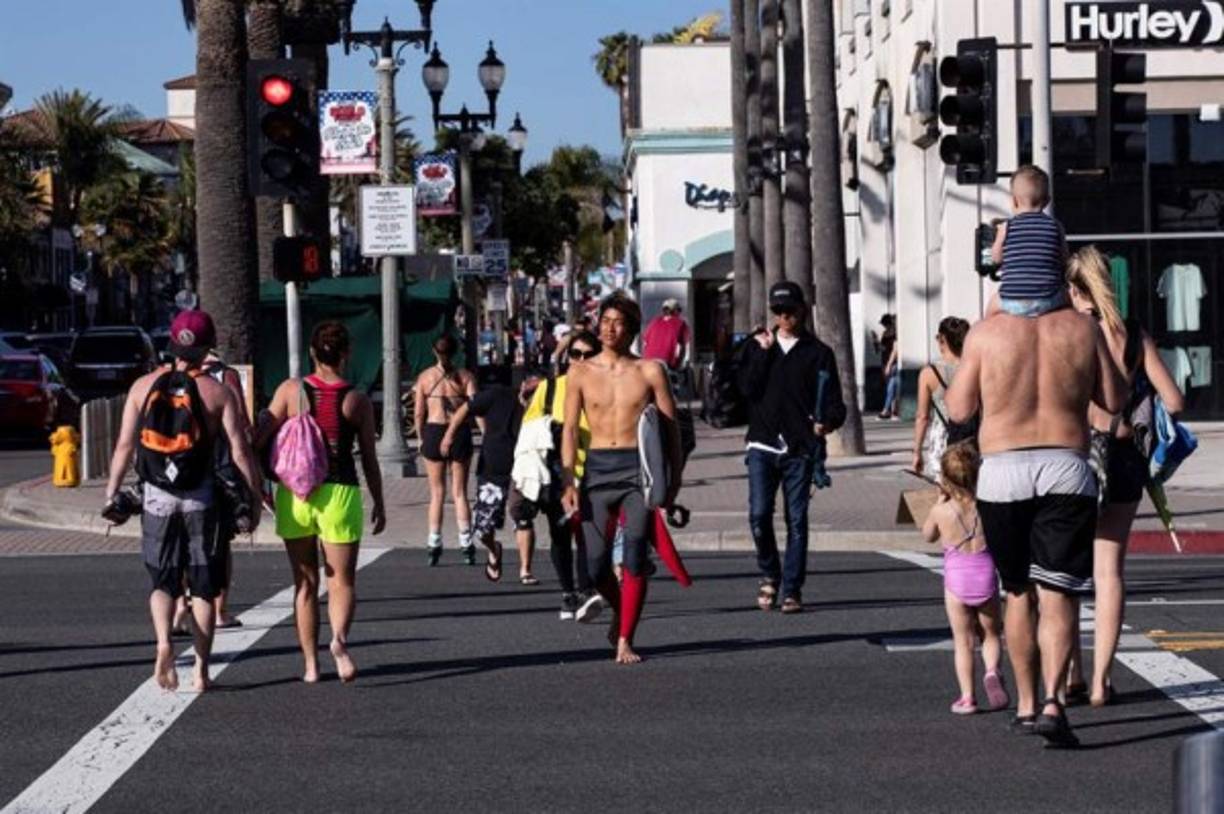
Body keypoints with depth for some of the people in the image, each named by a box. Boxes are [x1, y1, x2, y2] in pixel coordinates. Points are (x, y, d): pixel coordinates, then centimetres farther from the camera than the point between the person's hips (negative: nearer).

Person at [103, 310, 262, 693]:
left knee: (163, 582, 12)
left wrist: (111, 493, 6)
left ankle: (164, 642, -15)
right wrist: (255, 498, 0)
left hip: (156, 498, 1)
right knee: (203, 586, 10)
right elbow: (240, 450, -8)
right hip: (202, 499, -1)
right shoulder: (217, 392, -4)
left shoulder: (143, 386, 1)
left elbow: (125, 445, -1)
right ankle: (201, 669, 9)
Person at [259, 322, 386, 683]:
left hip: (294, 494, 1)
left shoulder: (290, 390, -2)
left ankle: (310, 664, 11)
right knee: (341, 580, 5)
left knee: (305, 583, 12)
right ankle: (339, 637, -24)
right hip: (339, 493, -1)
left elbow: (260, 439, -2)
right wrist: (379, 504, 12)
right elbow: (369, 459, 1)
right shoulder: (357, 400, -3)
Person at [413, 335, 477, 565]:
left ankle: (434, 545, 4)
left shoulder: (425, 377, 1)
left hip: (433, 431, 0)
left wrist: (421, 438, 10)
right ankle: (466, 545, 3)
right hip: (460, 433, 0)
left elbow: (418, 413, 0)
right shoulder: (465, 377, -1)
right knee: (459, 492, 7)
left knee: (436, 492, 8)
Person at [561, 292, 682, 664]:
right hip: (597, 467, 2)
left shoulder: (650, 372, 5)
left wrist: (675, 479, -1)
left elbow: (671, 426, 6)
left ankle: (624, 640, -7)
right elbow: (570, 429, 6)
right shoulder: (582, 374, 8)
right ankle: (620, 611, 30)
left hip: (638, 467, -2)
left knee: (635, 555, -12)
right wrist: (568, 482, -3)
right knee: (595, 563, 0)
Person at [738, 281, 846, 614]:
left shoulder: (818, 352, 5)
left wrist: (828, 422, -19)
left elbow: (834, 401, 2)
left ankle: (791, 590, 7)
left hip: (800, 449, -1)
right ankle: (769, 575, 14)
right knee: (759, 515, -9)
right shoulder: (757, 346, 10)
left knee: (796, 520, 0)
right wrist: (763, 352, -8)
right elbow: (748, 388, -3)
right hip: (763, 445, 1)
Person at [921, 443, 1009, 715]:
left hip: (956, 581, -1)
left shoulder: (941, 511, -7)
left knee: (963, 641, 9)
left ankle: (966, 696, 3)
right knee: (990, 634, 18)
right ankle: (992, 671, -9)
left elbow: (928, 536, 14)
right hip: (986, 578, 1)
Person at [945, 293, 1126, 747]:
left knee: (1018, 591, 16)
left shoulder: (986, 333, -3)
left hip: (1003, 469, 0)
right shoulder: (1082, 328, 1)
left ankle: (1026, 704, 22)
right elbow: (1114, 400, 8)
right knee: (1056, 594, -1)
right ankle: (1052, 700, -19)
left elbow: (959, 410, 2)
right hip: (1066, 468, 0)